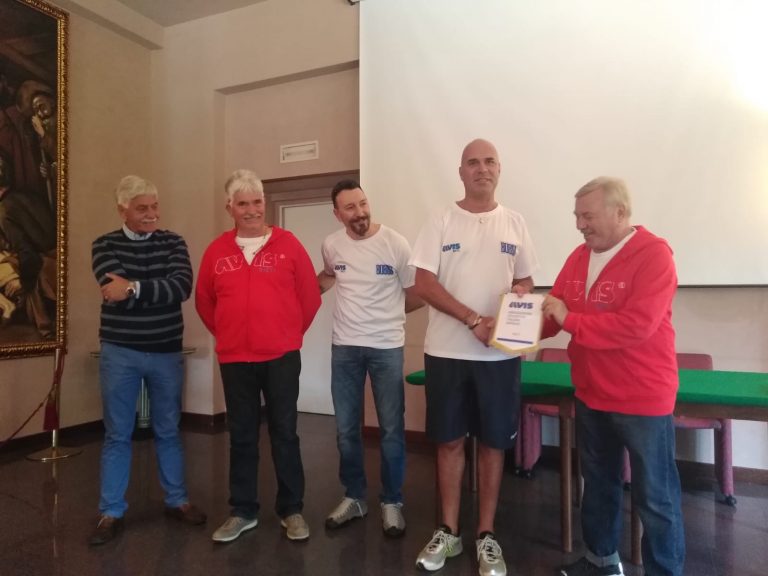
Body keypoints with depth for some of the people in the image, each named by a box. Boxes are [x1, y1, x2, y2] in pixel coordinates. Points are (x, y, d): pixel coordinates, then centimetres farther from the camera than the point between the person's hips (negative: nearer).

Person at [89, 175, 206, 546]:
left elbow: (182, 287, -15)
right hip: (119, 352, -1)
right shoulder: (105, 245, 0)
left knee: (168, 430, 13)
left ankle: (177, 500, 28)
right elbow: (116, 291, -17)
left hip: (167, 352, 1)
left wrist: (135, 287, -22)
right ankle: (111, 512, 22)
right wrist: (158, 289, -16)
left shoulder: (173, 243, 2)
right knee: (117, 434, 8)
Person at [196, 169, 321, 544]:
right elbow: (204, 301, 14)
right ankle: (242, 511, 28)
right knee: (241, 436, 12)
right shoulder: (217, 251, 3)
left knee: (284, 433, 7)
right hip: (234, 359, 2)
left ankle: (291, 510, 22)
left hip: (282, 357, -2)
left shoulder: (288, 244, -3)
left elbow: (310, 296, 2)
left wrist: (291, 333, 8)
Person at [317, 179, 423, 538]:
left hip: (387, 347, -3)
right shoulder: (331, 245, 1)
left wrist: (386, 314, 6)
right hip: (344, 347, 3)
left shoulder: (395, 244, -11)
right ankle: (354, 497, 30)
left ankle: (392, 502, 23)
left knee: (391, 429, 6)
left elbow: (415, 295, -1)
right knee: (346, 429, 12)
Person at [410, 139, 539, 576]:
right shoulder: (441, 223, 0)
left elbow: (526, 281, 11)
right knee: (450, 441, 9)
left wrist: (521, 294, -14)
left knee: (493, 443, 9)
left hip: (500, 353, 1)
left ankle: (486, 535, 25)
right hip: (447, 351, -1)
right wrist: (474, 320, -16)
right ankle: (450, 531, 26)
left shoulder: (514, 223, 7)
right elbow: (425, 283, -7)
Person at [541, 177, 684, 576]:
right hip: (590, 396, 7)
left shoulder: (653, 254, -16)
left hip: (643, 399, -7)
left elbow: (636, 325, -28)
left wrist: (569, 320, -22)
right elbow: (554, 312, 4)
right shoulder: (579, 257, 5)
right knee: (598, 482, 22)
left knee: (654, 496, 9)